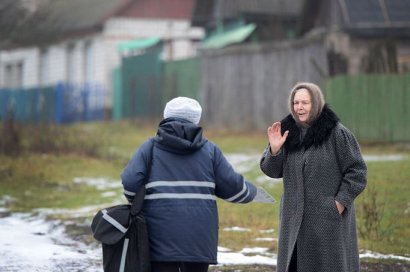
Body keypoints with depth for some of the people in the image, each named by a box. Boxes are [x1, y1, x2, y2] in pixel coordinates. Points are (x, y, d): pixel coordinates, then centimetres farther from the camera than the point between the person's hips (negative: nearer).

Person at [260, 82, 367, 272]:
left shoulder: (337, 133, -8)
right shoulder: (288, 132, 6)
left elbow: (357, 171, -5)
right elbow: (272, 171, 6)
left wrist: (341, 201, -11)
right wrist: (274, 150, -13)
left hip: (328, 219, -5)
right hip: (295, 219, 5)